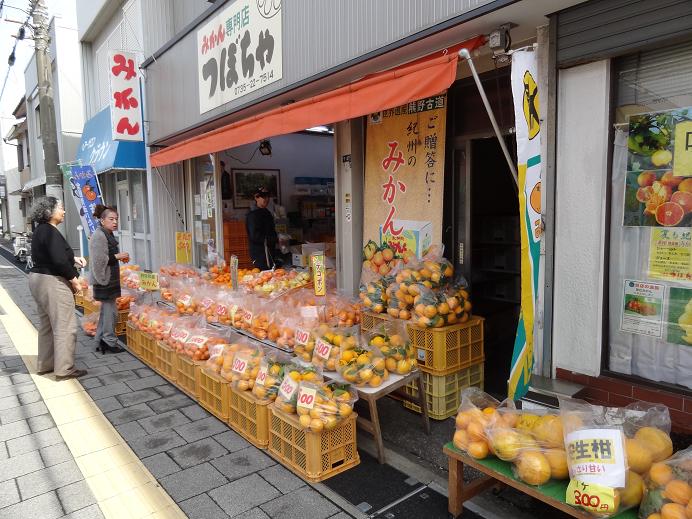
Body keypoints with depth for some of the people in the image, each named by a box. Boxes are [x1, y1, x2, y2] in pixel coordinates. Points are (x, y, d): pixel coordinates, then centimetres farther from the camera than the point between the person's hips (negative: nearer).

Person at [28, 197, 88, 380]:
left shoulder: (40, 230, 13)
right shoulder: (50, 232, -18)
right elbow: (59, 260, -25)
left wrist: (73, 259, 8)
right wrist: (74, 279, -14)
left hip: (39, 280, 11)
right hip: (53, 283, -11)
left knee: (47, 325, 18)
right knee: (65, 327, -5)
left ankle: (44, 365, 28)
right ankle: (64, 369, 0)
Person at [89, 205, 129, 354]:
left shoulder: (108, 235, 15)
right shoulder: (99, 236, -16)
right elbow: (99, 260, -23)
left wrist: (120, 257, 11)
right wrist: (117, 256, -18)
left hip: (110, 279, 10)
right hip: (104, 280, -10)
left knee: (106, 310, 14)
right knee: (111, 310, -5)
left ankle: (101, 341, 23)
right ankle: (110, 342, 5)